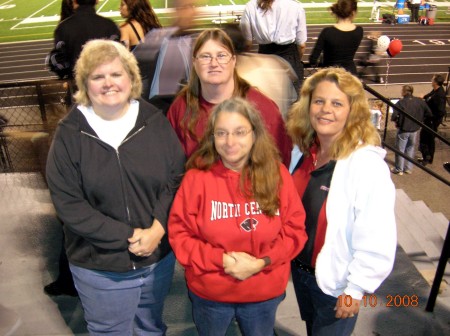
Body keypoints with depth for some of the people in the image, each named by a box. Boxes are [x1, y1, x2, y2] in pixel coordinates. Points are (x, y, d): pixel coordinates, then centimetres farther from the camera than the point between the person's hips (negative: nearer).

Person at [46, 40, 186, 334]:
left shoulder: (155, 122, -5)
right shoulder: (70, 134, -9)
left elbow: (177, 177, -4)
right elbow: (67, 203, -13)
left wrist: (158, 229, -18)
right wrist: (127, 236, -18)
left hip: (159, 256, 2)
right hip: (100, 267, -1)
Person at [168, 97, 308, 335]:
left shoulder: (277, 174, -8)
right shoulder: (197, 177, -14)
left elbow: (295, 230, -5)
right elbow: (179, 233, -10)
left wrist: (262, 262, -18)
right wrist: (222, 260, -20)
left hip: (265, 293, 2)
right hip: (209, 294, -1)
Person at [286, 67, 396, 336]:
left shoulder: (368, 166, -27)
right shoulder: (305, 150, -5)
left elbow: (377, 241, -25)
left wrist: (355, 289, -18)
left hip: (335, 282, -6)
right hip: (300, 268, 6)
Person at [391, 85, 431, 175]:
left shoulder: (400, 103, -18)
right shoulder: (420, 101, -3)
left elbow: (394, 117, -24)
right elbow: (429, 113, 2)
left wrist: (396, 121, -3)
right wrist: (419, 120, 12)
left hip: (403, 129, -5)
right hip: (415, 129, 5)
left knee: (400, 149, 9)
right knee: (411, 148, 20)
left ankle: (399, 169, 17)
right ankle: (408, 168, 27)